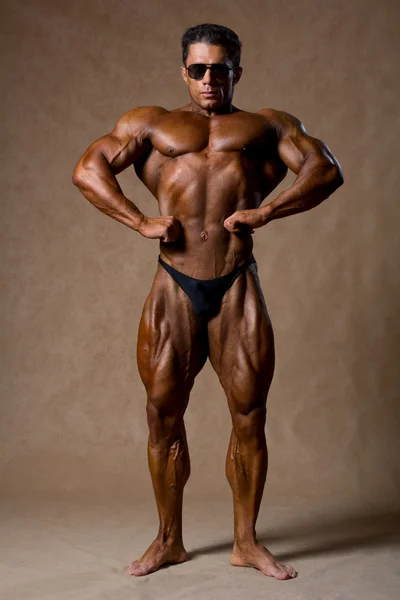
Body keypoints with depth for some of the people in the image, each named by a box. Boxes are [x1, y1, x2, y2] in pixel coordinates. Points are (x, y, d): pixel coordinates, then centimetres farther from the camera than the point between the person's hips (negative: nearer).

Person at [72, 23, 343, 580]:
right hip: (174, 287, 1)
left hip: (237, 287, 0)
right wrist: (142, 222, -6)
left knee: (249, 413, 1)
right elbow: (88, 169, 6)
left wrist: (267, 211, -8)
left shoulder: (267, 125, 17)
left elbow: (327, 170, 6)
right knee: (163, 412, 4)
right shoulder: (150, 123, 17)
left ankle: (247, 542, 17)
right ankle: (169, 541, 20)